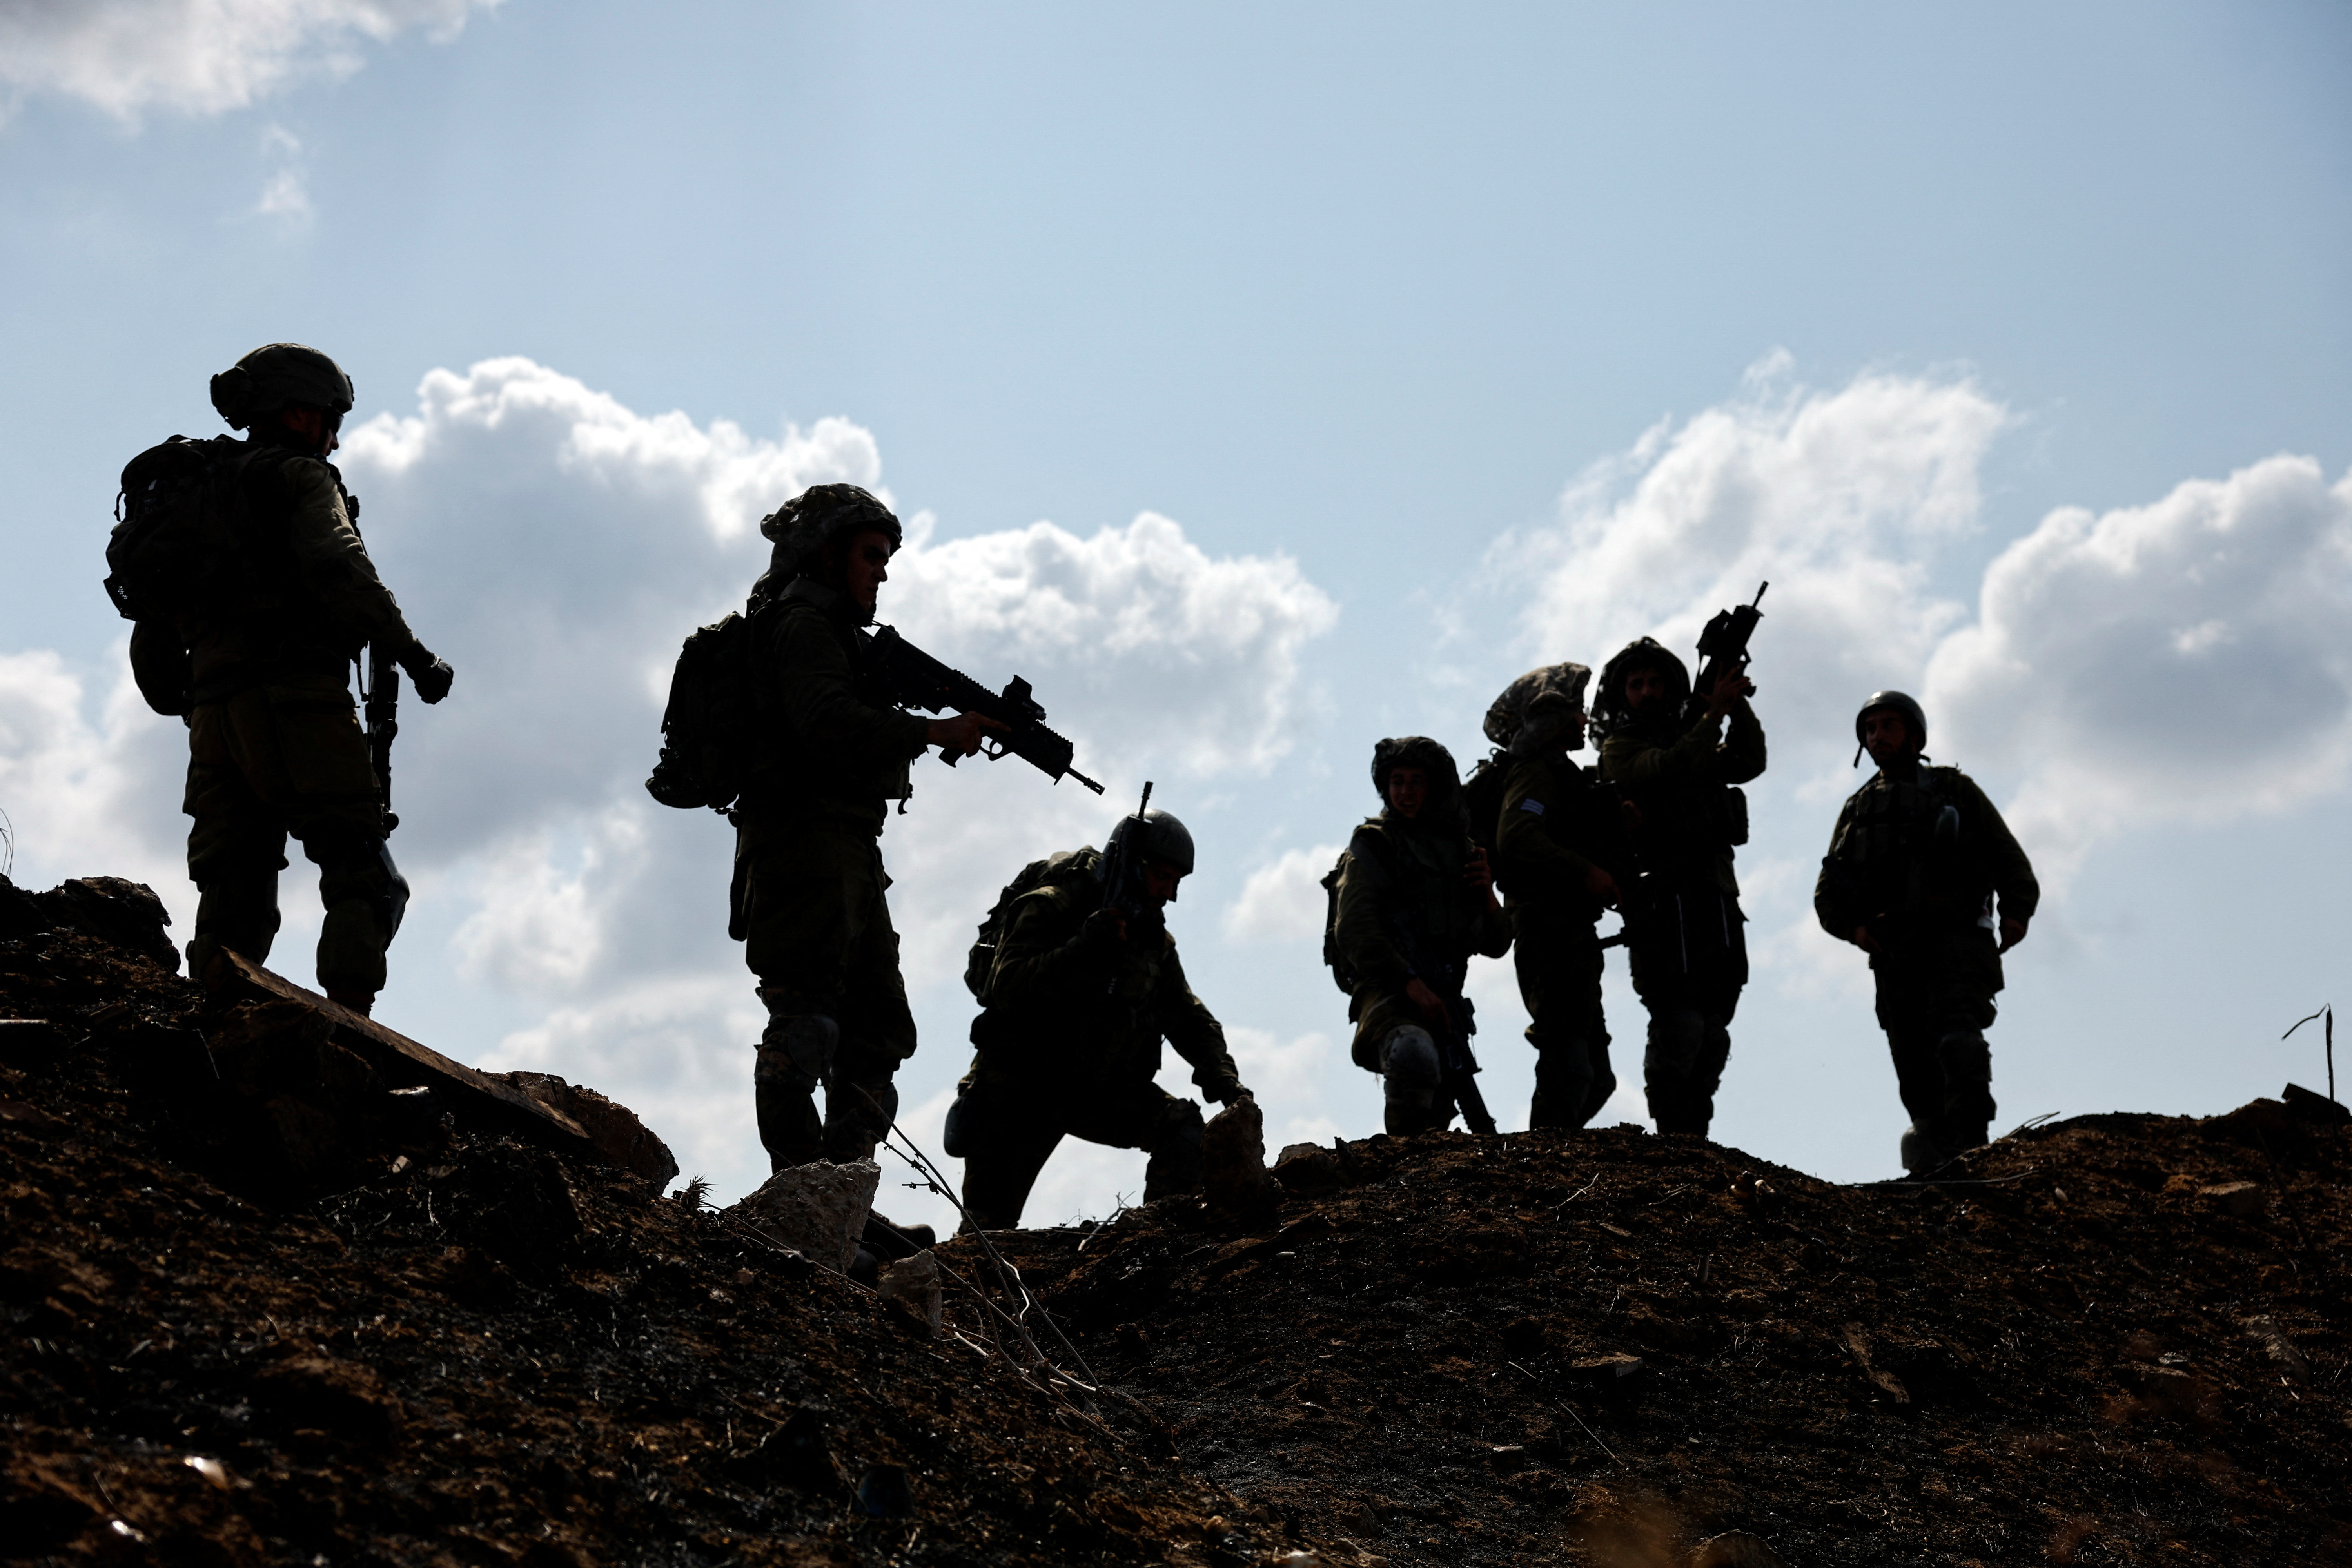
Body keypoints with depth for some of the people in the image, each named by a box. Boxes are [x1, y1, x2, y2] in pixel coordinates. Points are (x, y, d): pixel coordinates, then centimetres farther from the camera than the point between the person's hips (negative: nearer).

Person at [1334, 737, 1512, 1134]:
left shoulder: (1462, 850, 23)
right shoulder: (1373, 844, 6)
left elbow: (1496, 945, 22)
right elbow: (1354, 930, -9)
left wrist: (1487, 897, 0)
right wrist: (1410, 982, -22)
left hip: (1445, 1000, 6)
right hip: (1391, 993, -6)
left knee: (1439, 1111, 7)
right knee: (1415, 1056, -36)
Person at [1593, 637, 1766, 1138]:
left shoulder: (1692, 735, 23)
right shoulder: (1620, 748, 3)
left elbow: (1749, 763, 12)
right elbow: (1676, 767, -14)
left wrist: (1736, 702, 1)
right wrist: (1715, 713, -13)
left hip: (1717, 899, 7)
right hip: (1666, 903, -7)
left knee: (1713, 1035, 7)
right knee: (1679, 1027, -16)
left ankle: (1695, 1138, 12)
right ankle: (1673, 1140, -12)